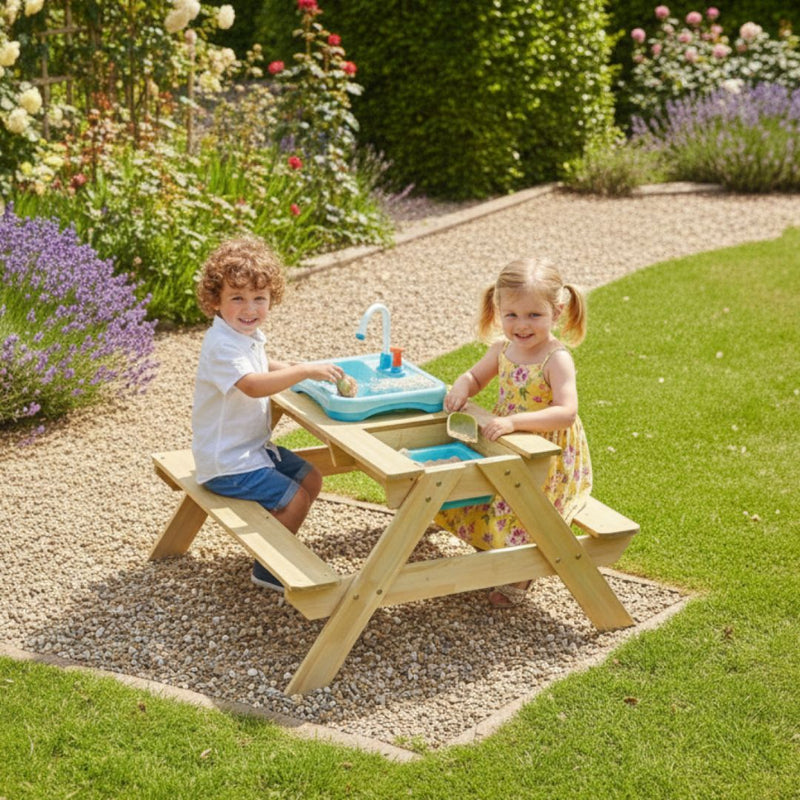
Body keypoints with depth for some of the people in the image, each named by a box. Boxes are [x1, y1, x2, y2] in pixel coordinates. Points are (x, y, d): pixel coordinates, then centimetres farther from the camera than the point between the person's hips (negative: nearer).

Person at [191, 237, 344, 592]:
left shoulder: (249, 335, 6)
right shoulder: (221, 344, -26)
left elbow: (264, 366, 28)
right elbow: (253, 385, -40)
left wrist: (294, 369, 10)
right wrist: (303, 371, -41)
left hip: (253, 446, 10)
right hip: (226, 462, -10)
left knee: (310, 479, 14)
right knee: (294, 498, -13)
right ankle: (267, 570, 5)